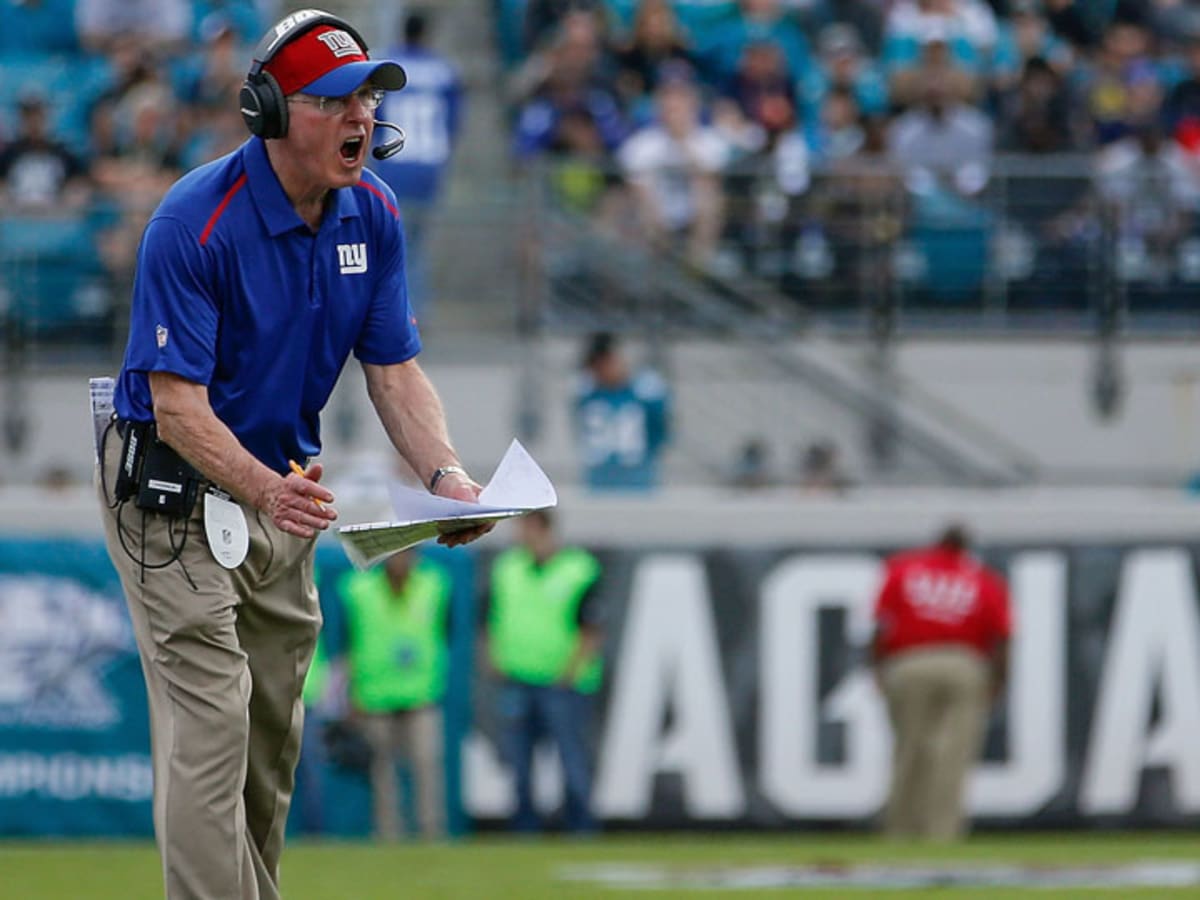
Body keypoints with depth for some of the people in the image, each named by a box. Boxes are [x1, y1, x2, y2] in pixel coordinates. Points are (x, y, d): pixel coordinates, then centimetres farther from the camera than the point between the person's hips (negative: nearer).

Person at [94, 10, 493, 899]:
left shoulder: (371, 215, -4)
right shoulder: (195, 224, -26)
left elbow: (396, 371, 0)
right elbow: (178, 405, -28)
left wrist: (446, 476, -18)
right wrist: (266, 489, -43)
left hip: (285, 484, 7)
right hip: (178, 488, -7)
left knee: (275, 735, 15)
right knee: (211, 723, -14)